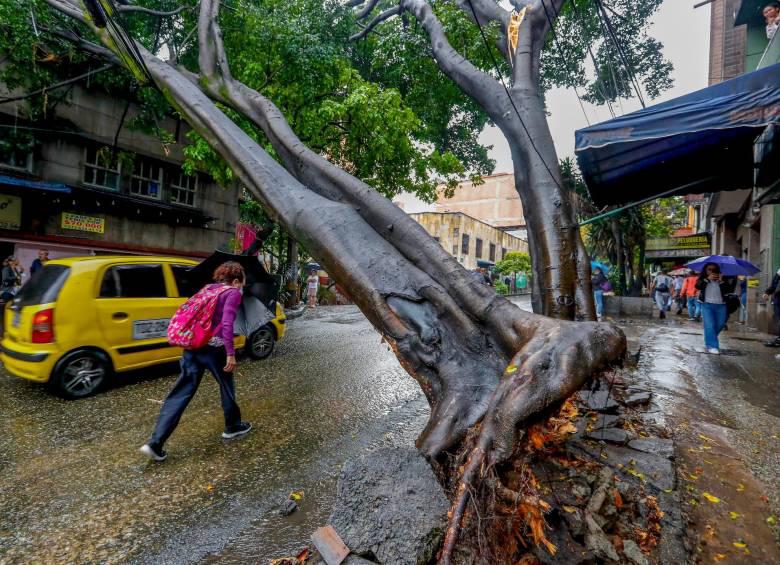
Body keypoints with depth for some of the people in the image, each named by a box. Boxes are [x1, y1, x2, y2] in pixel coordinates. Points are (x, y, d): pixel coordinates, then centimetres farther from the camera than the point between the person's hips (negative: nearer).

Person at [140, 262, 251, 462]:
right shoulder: (233, 293, -3)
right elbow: (227, 323, -16)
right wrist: (231, 353, -16)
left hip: (192, 346, 6)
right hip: (213, 347, -6)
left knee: (180, 394, 7)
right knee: (227, 387, 16)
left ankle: (155, 443, 4)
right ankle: (233, 426, 32)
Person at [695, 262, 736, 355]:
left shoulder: (723, 279, 2)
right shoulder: (702, 279, 1)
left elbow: (729, 290, -9)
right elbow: (698, 286, -17)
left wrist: (722, 281, -21)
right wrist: (707, 279, -23)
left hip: (721, 305, 2)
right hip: (707, 305, -2)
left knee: (719, 325, 12)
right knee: (709, 326, -9)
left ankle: (709, 340, 34)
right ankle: (712, 346, -6)